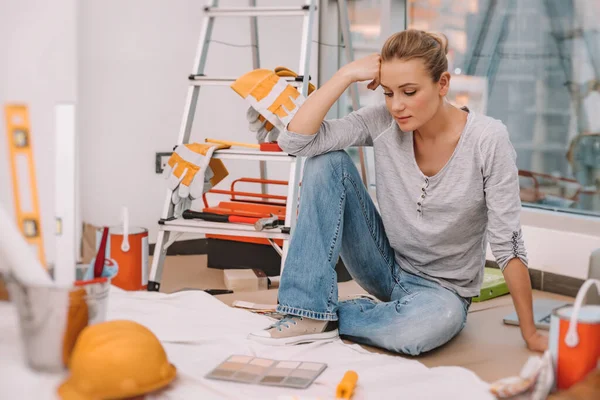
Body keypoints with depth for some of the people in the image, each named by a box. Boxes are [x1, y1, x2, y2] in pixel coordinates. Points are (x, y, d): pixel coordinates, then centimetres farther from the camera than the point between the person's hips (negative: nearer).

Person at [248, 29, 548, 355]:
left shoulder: (487, 139, -20)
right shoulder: (382, 122, -12)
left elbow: (507, 244, -17)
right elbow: (295, 140, -21)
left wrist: (531, 334, -15)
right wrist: (347, 74, -24)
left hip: (442, 288, -3)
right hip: (386, 265, 3)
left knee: (439, 318, -41)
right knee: (326, 162, -17)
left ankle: (331, 316, -11)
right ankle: (311, 313, -17)